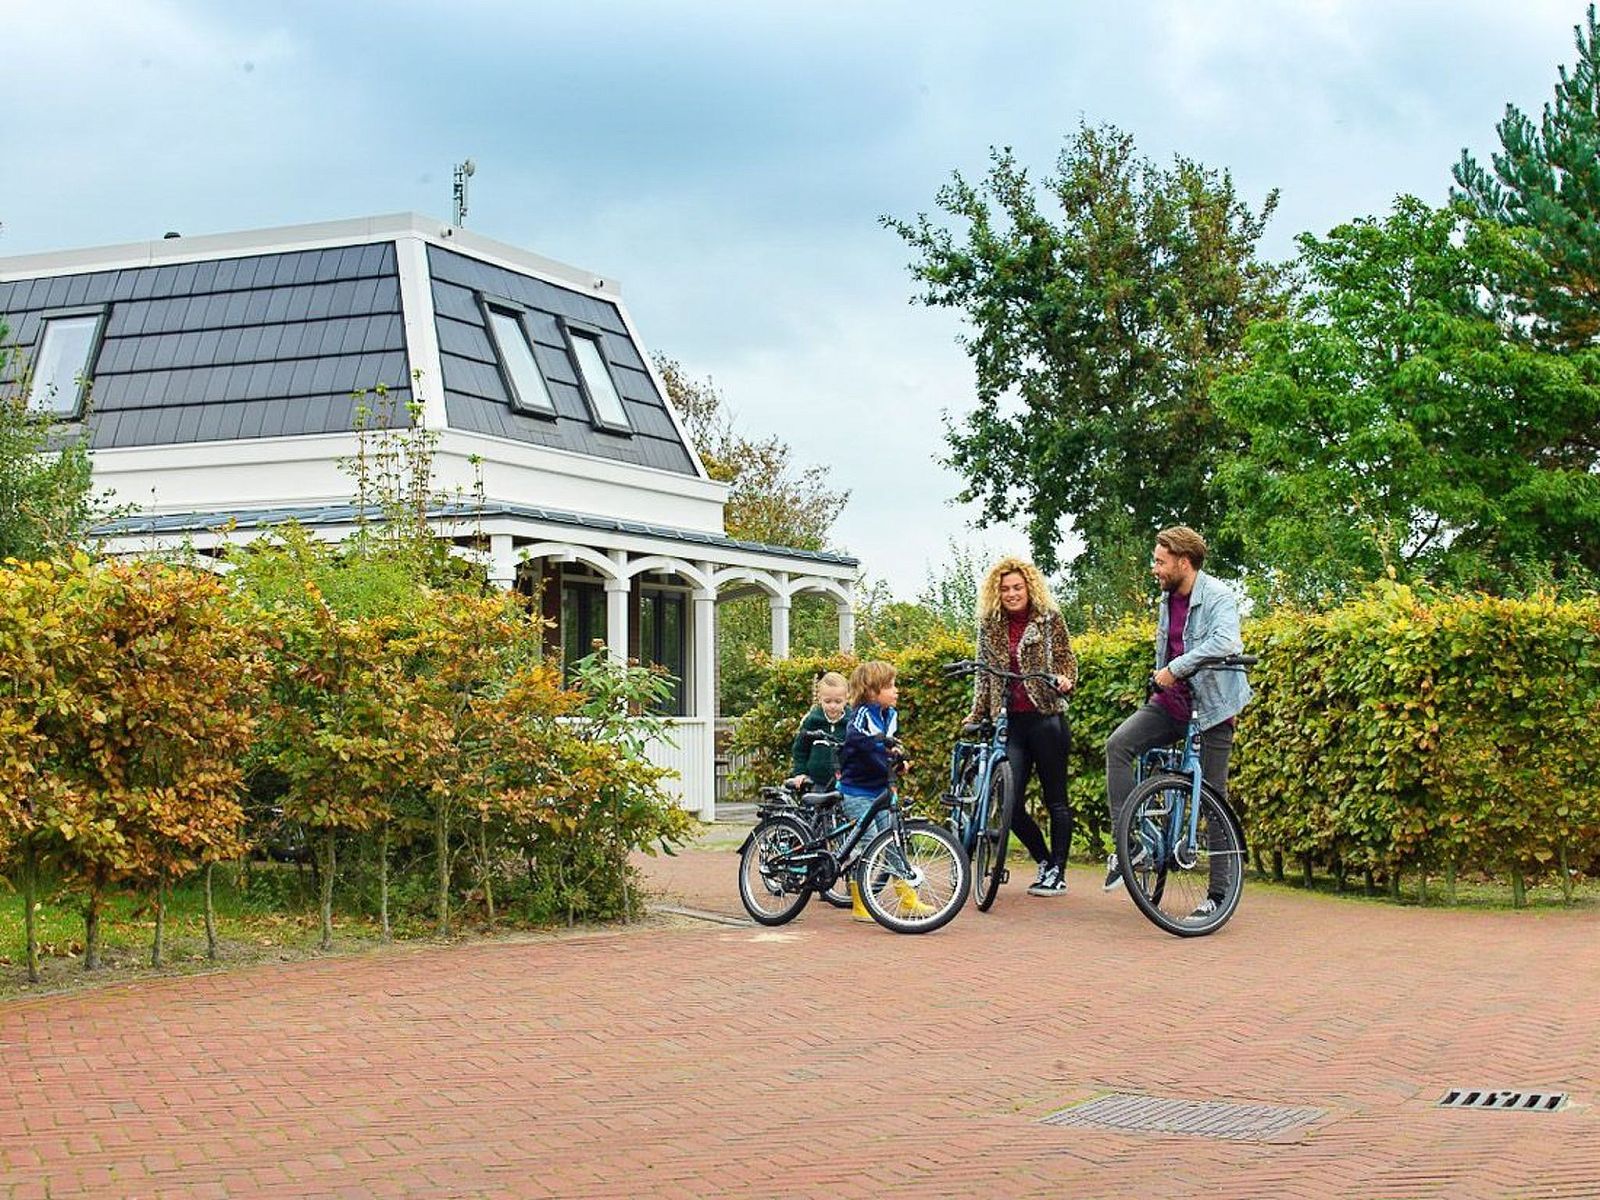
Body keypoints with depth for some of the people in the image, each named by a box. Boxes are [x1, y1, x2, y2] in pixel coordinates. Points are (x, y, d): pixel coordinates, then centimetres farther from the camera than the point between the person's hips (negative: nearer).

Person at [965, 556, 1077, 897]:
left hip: (1046, 718, -3)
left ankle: (1057, 874, 11)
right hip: (1010, 723, 3)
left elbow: (1067, 660, 4)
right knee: (1009, 802, -4)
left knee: (1055, 800, 2)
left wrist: (1065, 681, -17)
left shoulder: (1049, 619, 2)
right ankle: (1044, 861, 18)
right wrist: (975, 714, 13)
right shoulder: (989, 626, 11)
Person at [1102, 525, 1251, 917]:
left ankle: (1220, 894, 7)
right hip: (1170, 702, 6)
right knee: (1118, 745, -19)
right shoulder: (1168, 598, 9)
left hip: (1211, 707, -6)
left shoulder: (1218, 598, -15)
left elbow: (1225, 642, -35)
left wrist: (1175, 668, -32)